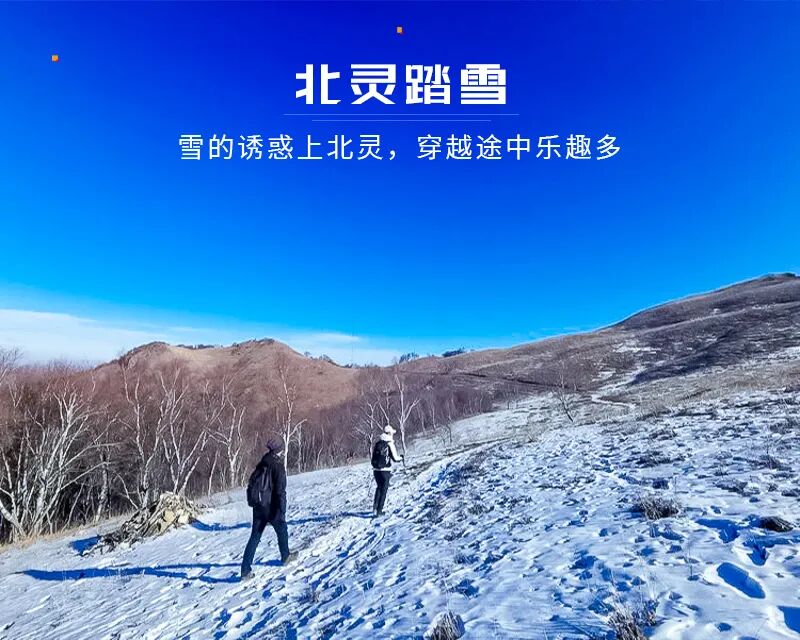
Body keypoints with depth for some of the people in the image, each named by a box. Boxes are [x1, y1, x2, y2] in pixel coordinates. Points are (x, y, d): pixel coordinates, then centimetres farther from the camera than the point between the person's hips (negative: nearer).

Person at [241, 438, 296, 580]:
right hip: (271, 507, -6)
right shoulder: (278, 467, -14)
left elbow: (251, 486, 13)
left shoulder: (260, 466, 7)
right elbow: (281, 492, -19)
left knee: (254, 537, 10)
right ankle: (285, 557, 36)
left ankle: (246, 570, 6)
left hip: (258, 507, 6)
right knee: (282, 531, 18)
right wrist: (282, 512, -18)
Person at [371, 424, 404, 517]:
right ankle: (379, 511, 8)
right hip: (385, 470, -5)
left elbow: (373, 456, 12)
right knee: (384, 490, 8)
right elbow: (395, 458, -9)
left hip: (376, 470, 5)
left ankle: (375, 508, 15)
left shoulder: (377, 443, 7)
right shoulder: (390, 443, -10)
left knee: (379, 487, 23)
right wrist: (402, 458, 11)